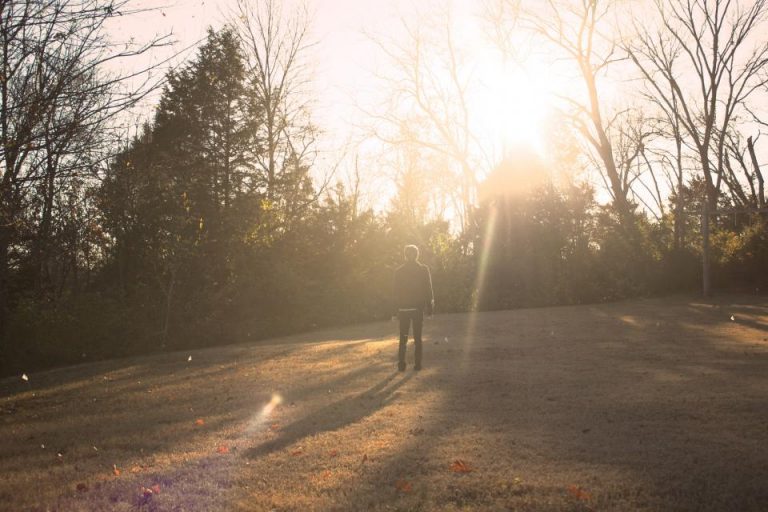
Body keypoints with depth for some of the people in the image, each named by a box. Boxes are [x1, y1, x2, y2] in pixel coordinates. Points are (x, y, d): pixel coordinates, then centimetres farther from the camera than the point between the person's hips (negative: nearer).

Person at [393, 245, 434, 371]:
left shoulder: (399, 271, -2)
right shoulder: (424, 269, -2)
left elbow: (396, 291, -1)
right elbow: (428, 289, -2)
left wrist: (397, 307, 4)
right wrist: (429, 306, 4)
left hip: (404, 308, 0)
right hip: (418, 307, 0)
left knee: (403, 338, 8)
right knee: (418, 337, 9)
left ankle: (401, 364, 1)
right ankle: (418, 364, 6)